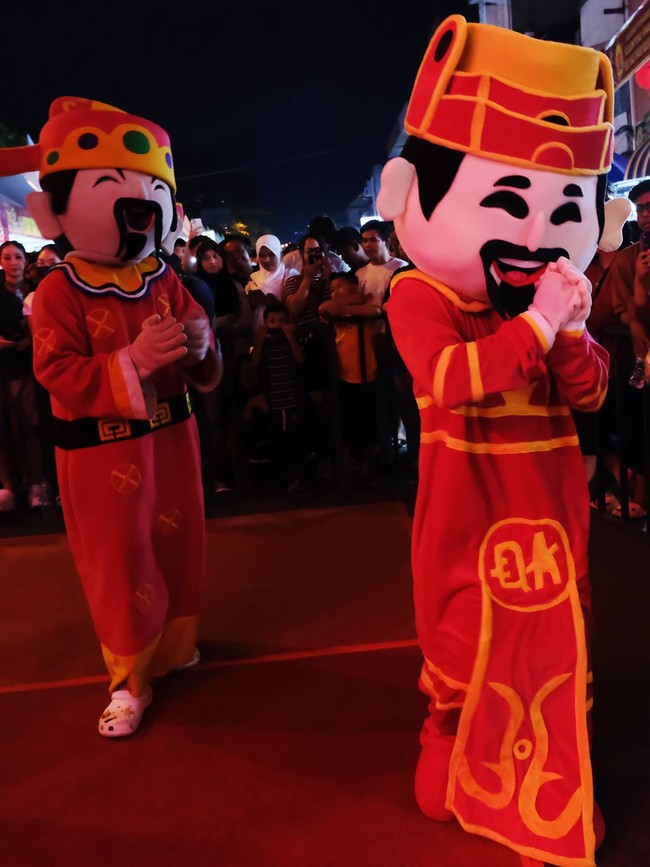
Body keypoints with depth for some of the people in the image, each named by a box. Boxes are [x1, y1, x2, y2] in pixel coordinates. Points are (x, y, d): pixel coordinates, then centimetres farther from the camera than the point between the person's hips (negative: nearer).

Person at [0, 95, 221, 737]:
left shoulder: (166, 284, 5)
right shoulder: (60, 292, -10)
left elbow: (201, 369, 7)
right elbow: (59, 375, -17)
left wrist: (198, 345, -17)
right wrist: (132, 361, -30)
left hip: (169, 438, 5)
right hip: (101, 452, -5)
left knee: (179, 546, 16)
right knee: (120, 564, 5)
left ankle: (174, 645, 41)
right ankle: (130, 678, 25)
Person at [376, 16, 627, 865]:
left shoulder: (558, 300, 4)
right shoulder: (421, 297, -14)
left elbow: (590, 394, 1)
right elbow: (451, 378, -30)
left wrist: (571, 329, -17)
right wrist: (534, 322, -30)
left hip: (549, 493, 6)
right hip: (469, 495, -5)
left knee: (557, 626, 16)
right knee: (464, 627, 11)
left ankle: (556, 779, 39)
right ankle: (453, 748, 37)